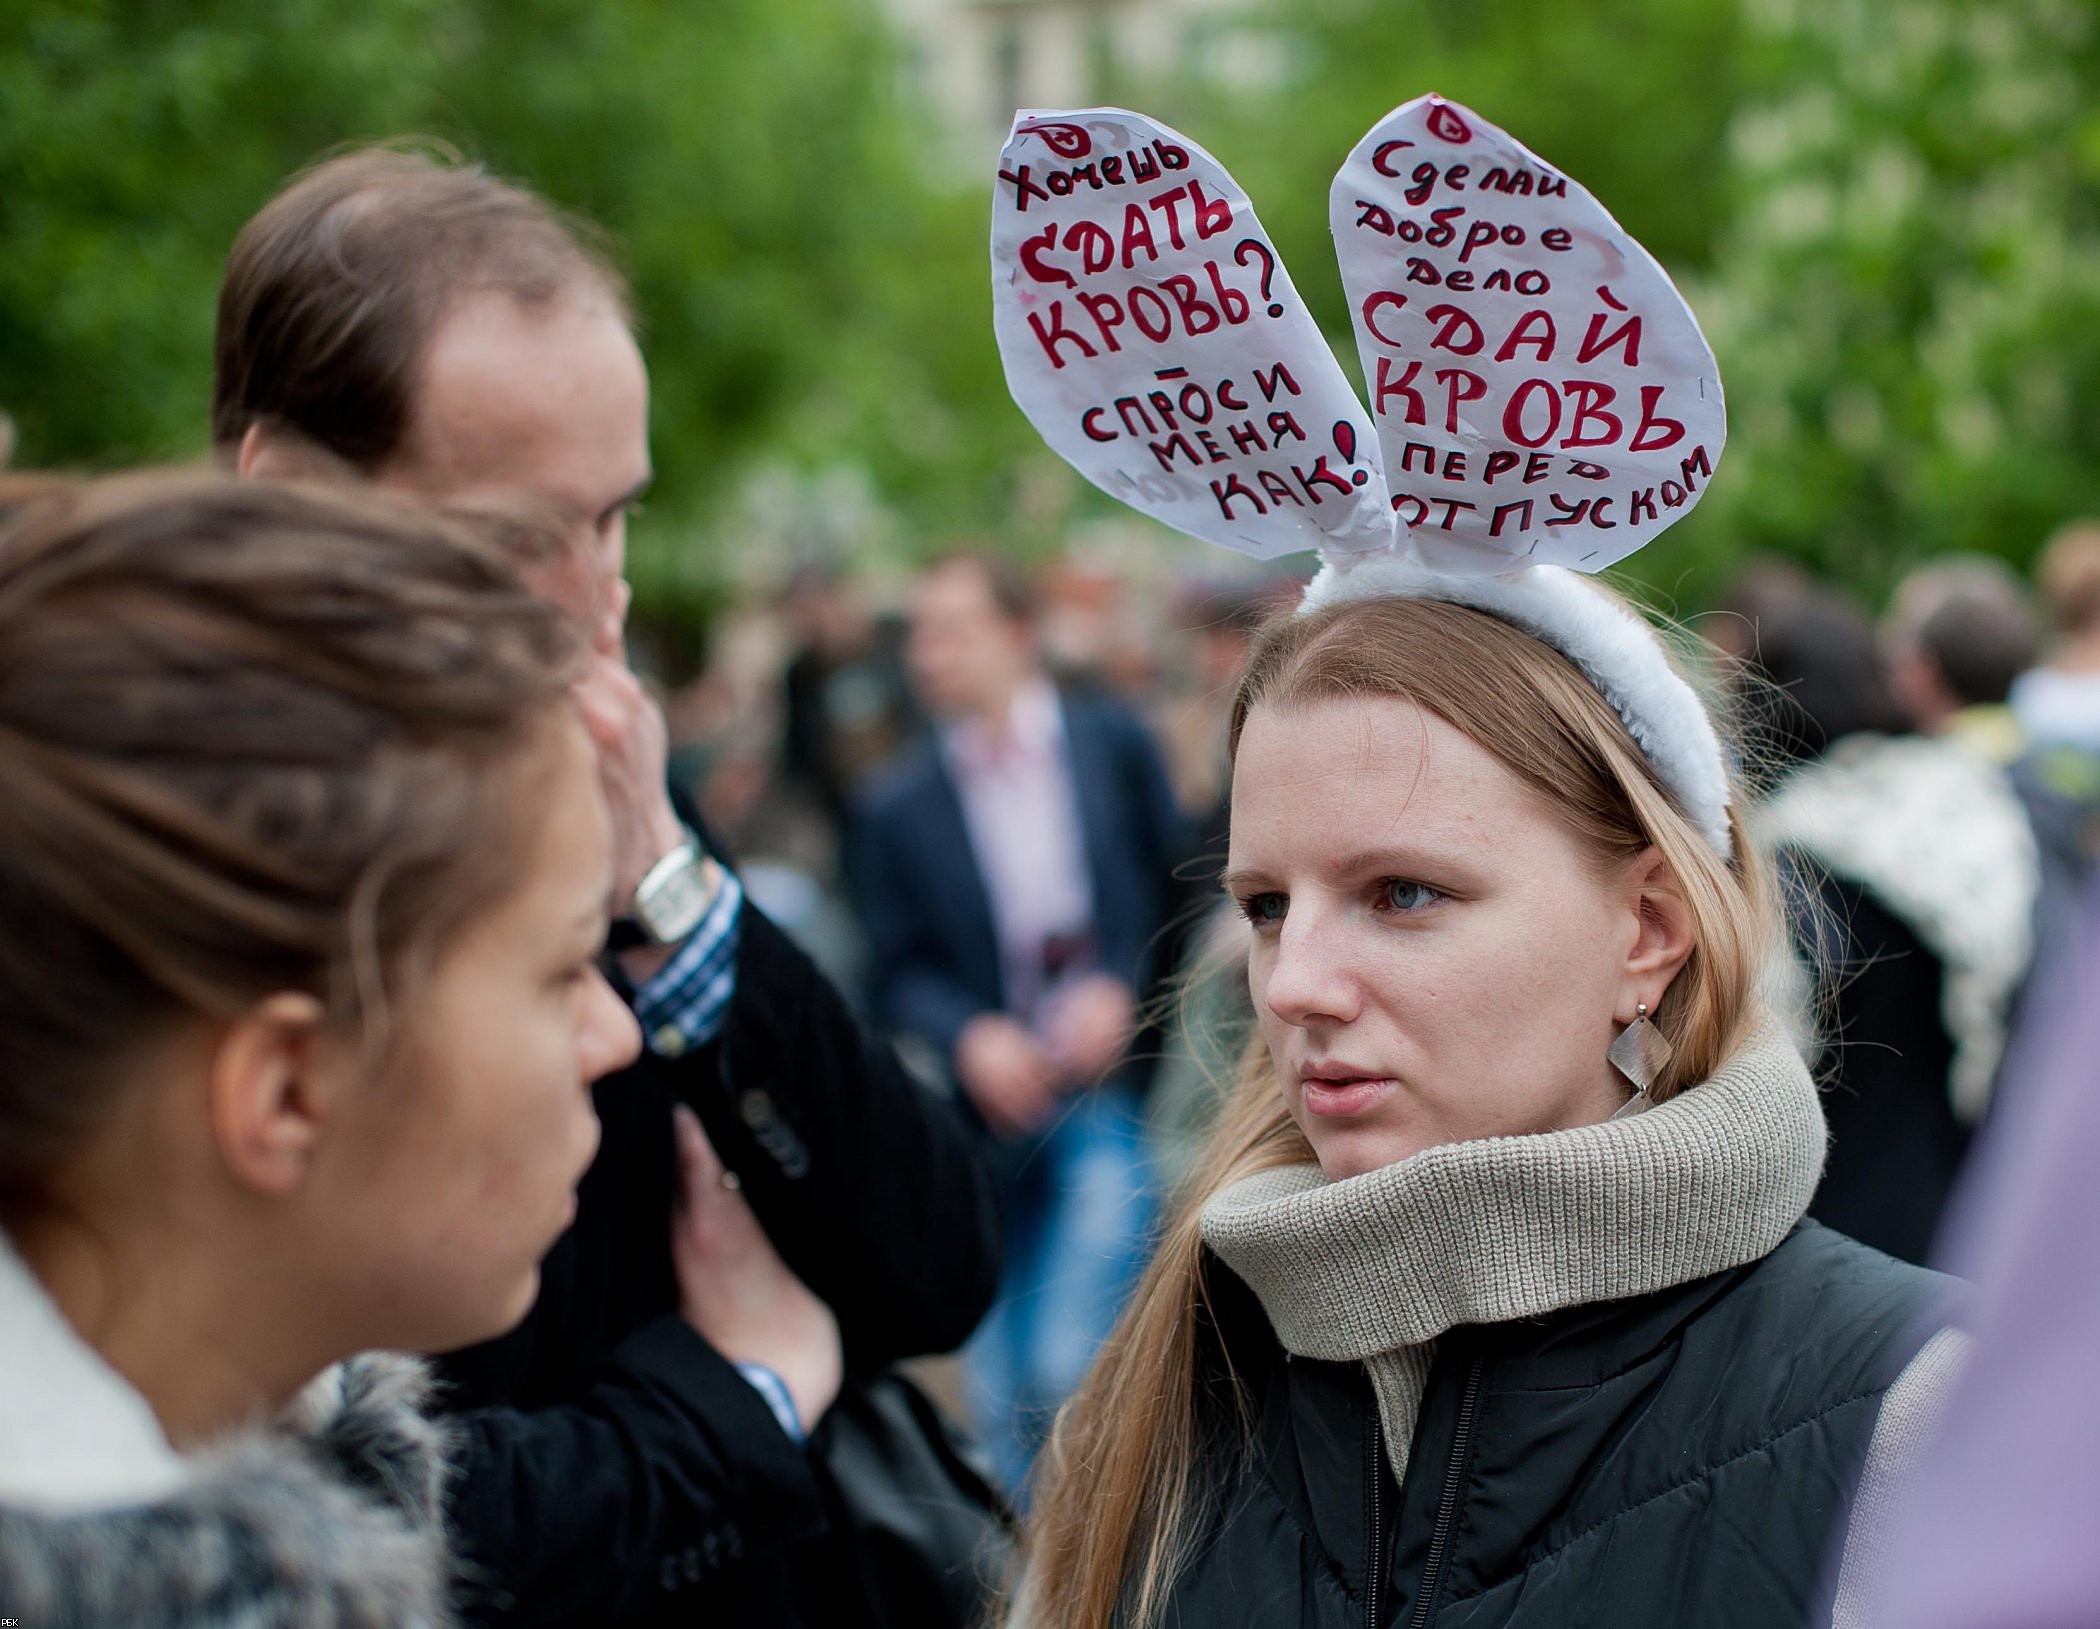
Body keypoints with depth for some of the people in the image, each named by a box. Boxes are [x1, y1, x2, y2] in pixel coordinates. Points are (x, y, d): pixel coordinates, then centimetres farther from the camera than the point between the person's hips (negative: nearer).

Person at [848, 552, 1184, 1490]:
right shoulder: (897, 807, 7)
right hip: (994, 1105, 2)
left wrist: (1123, 991, -8)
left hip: (1112, 1099, -2)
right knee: (999, 1392, 4)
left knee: (1070, 1366, -15)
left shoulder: (1115, 745, 6)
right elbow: (899, 971, 7)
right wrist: (970, 1035, -12)